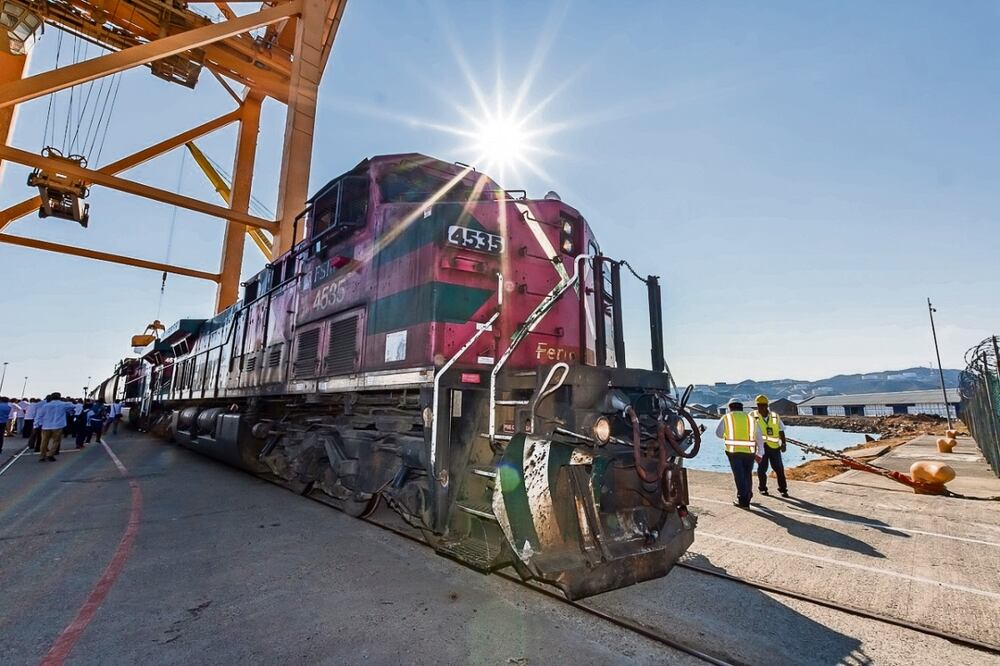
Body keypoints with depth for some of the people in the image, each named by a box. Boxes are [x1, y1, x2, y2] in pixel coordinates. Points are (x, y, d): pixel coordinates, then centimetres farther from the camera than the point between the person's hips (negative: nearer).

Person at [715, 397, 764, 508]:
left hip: (734, 451, -3)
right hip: (749, 451, 3)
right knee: (747, 475, 18)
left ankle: (743, 500, 0)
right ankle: (747, 496, 31)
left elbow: (718, 433, 0)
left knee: (739, 476, 3)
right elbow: (759, 438, 11)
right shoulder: (750, 418, 13)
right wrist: (759, 453, 14)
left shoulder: (727, 417, 5)